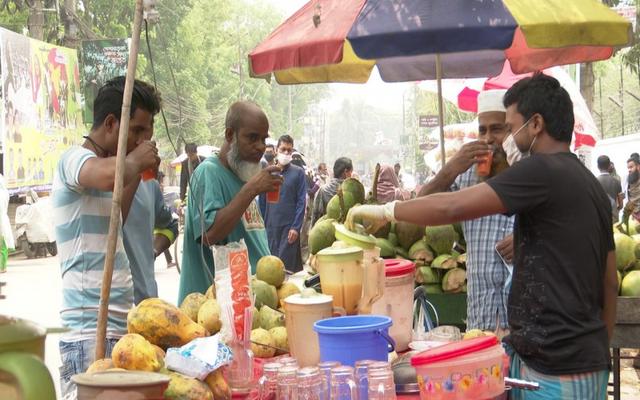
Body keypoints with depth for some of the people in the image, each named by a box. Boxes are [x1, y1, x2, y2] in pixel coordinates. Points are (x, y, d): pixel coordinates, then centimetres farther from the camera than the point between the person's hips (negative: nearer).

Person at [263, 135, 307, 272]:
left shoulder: (298, 173, 0)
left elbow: (301, 202, -4)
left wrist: (296, 227, -12)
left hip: (289, 226, -3)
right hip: (271, 227, 3)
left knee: (286, 263, -6)